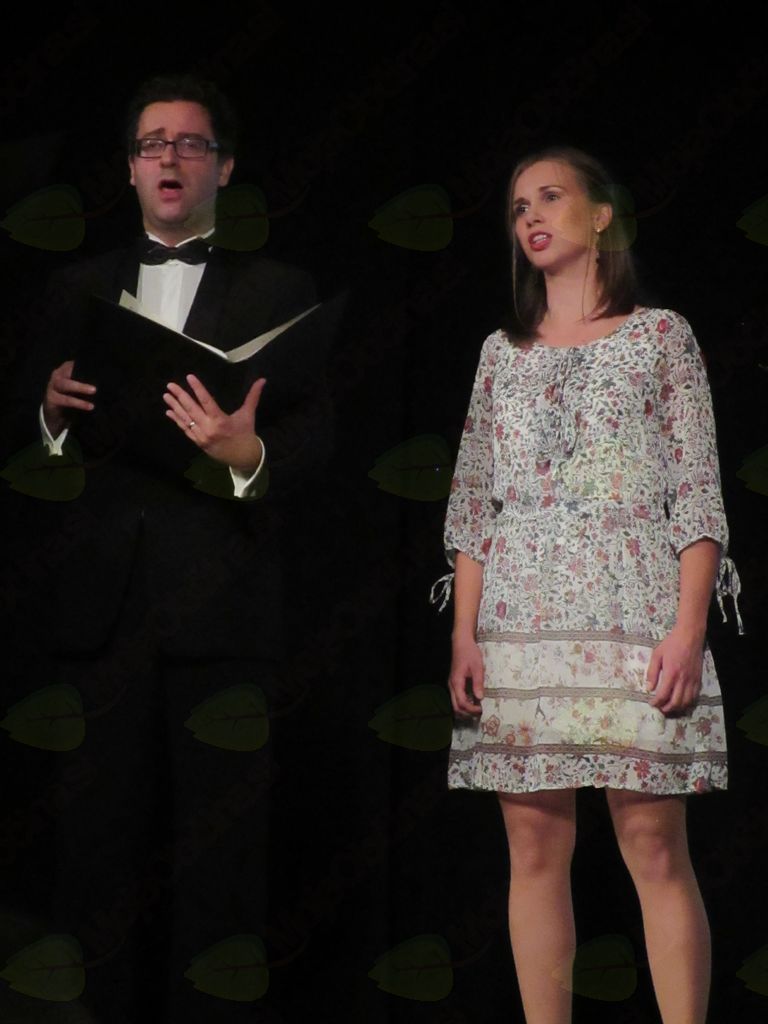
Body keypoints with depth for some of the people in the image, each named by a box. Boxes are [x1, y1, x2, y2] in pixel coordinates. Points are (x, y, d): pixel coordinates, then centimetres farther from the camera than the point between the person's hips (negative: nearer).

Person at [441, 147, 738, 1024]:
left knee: (655, 848, -8)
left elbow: (696, 490, 1)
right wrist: (464, 635, 2)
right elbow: (473, 504, 14)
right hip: (518, 622, 3)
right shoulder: (503, 352, 17)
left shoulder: (660, 335, 8)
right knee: (534, 848, 0)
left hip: (631, 614, -3)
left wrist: (689, 627, -10)